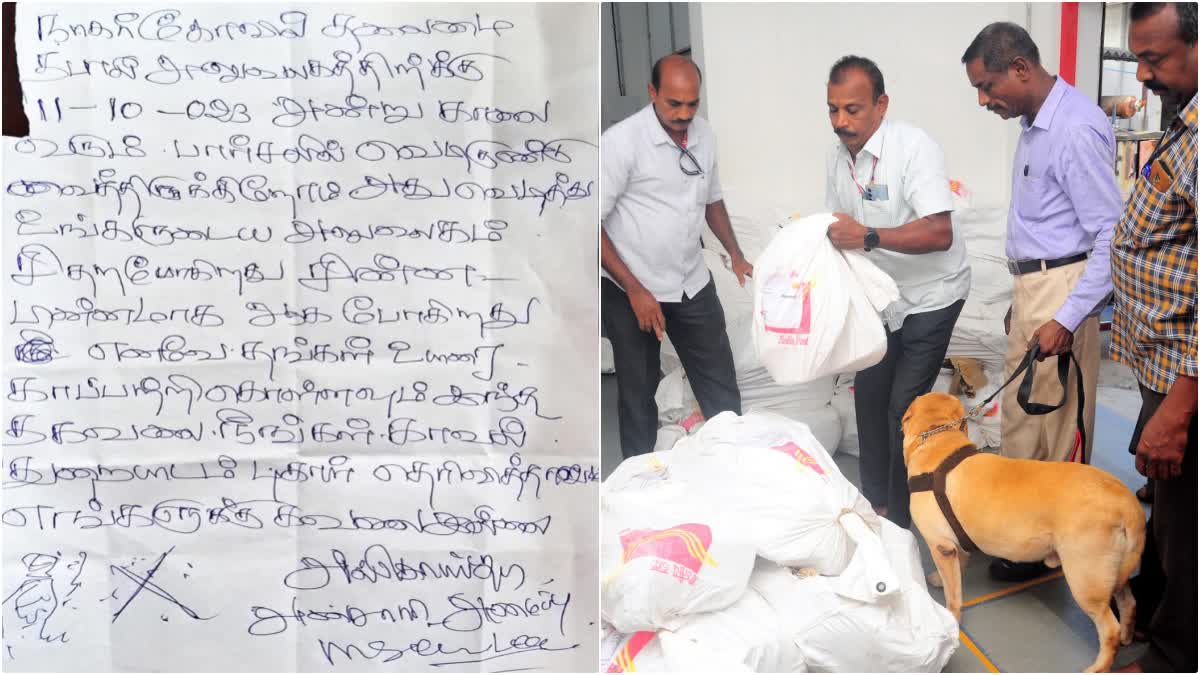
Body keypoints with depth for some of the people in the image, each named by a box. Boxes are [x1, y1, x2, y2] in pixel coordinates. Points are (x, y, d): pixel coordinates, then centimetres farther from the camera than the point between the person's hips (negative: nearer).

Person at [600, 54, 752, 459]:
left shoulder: (704, 136, 2)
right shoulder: (621, 142, -18)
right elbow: (595, 224, -17)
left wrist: (735, 254, 7)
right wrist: (635, 289, -19)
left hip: (693, 286, 5)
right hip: (632, 293, -5)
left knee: (720, 386, 10)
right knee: (638, 392, 9)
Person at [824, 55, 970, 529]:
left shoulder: (913, 147, -24)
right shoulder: (837, 158, -1)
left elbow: (940, 234, -32)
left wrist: (868, 236, -42)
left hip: (929, 296, -7)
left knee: (904, 406, -7)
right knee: (869, 395, 10)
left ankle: (902, 517, 8)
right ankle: (875, 501, 26)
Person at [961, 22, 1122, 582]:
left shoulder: (1076, 130, -19)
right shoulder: (1036, 124, 10)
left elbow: (1112, 237, -20)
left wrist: (1067, 320, -22)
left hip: (1063, 289, -10)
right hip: (1032, 285, 10)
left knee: (1056, 423, 1)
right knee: (1019, 416, 18)